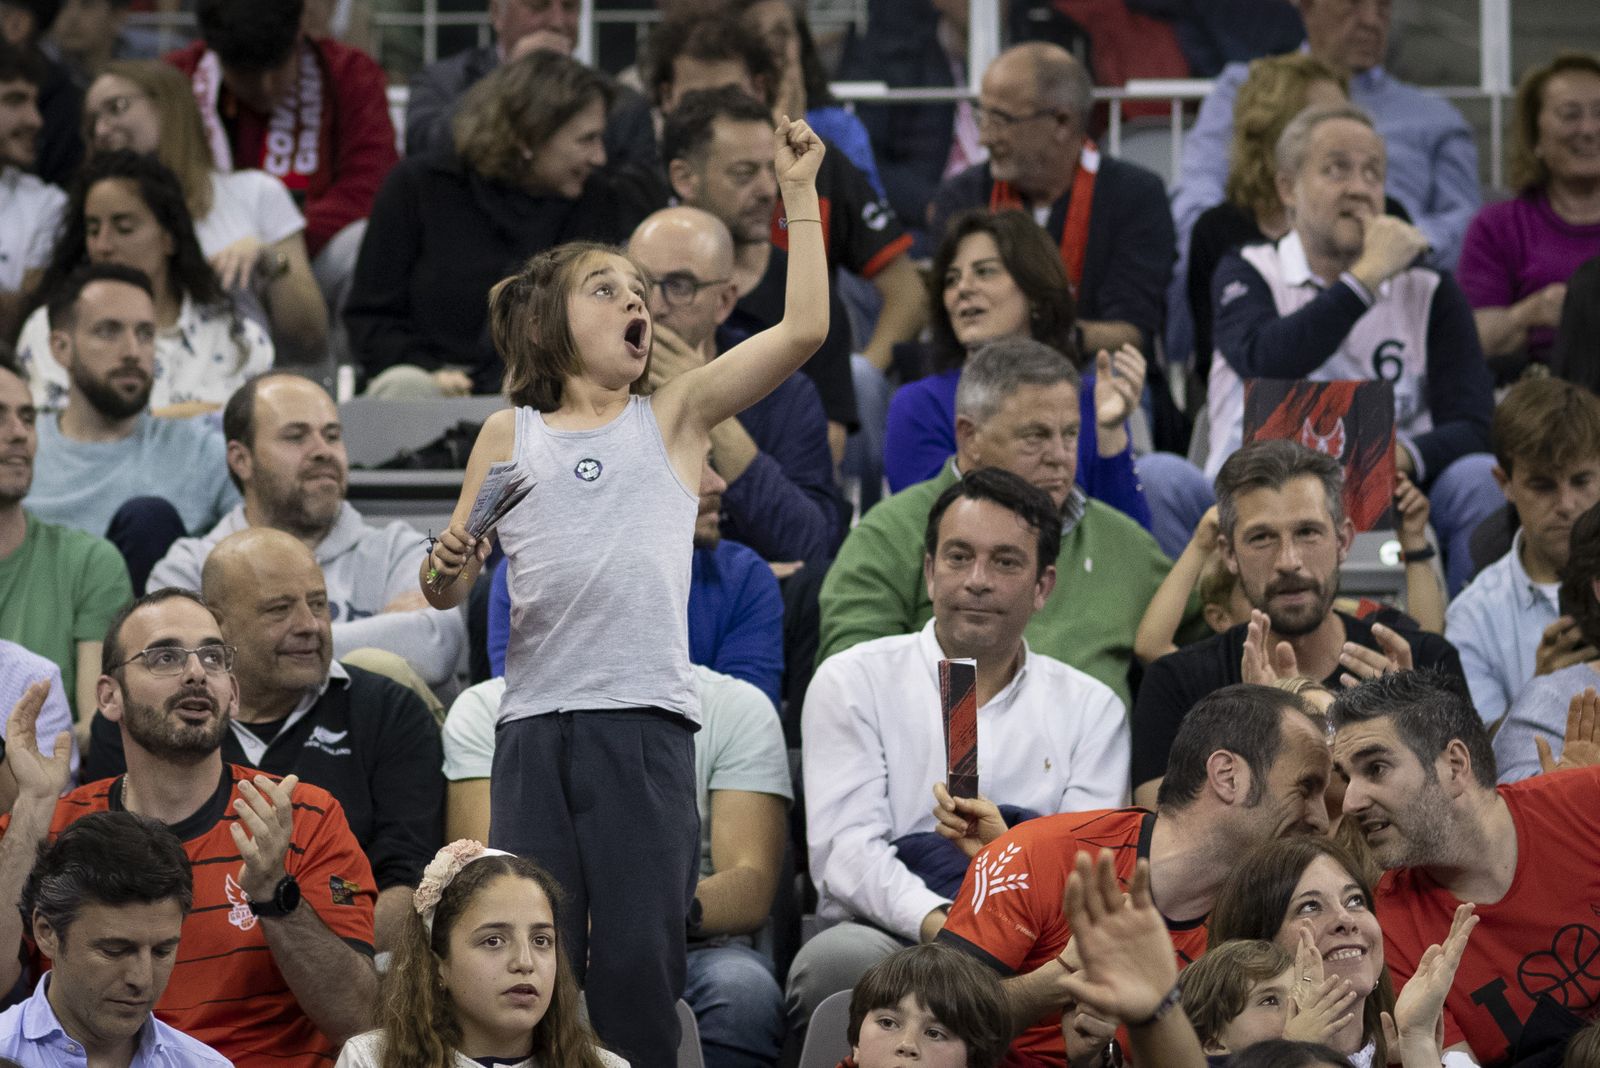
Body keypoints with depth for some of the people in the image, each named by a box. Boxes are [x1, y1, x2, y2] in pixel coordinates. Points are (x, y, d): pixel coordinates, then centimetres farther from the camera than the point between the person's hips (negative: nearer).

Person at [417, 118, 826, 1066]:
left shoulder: (674, 417, 12)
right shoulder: (509, 437, 14)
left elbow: (805, 328, 2)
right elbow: (448, 590, 16)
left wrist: (800, 193, 3)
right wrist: (447, 568, -7)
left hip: (646, 716, -1)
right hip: (535, 724, 1)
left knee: (639, 953, -5)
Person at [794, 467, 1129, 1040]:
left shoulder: (1091, 708, 17)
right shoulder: (853, 682, 11)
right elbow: (846, 847, -3)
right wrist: (937, 922, -24)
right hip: (887, 935, 0)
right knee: (838, 959, -37)